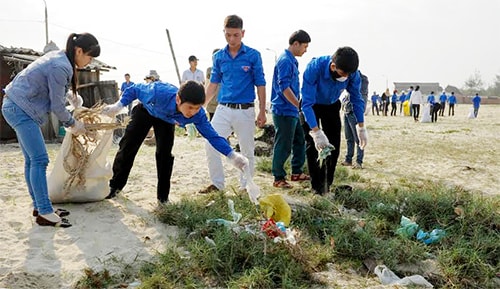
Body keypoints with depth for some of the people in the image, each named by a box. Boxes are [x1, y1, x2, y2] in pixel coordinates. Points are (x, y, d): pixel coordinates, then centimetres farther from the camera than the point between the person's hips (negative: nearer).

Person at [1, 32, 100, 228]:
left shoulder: (58, 57, 8)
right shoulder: (60, 68, -21)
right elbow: (57, 106, -15)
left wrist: (70, 97, 9)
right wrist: (73, 124, -1)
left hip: (16, 107, 10)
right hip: (21, 109, -10)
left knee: (32, 160, 10)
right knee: (39, 160, -11)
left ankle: (39, 206, 16)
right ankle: (45, 213, -8)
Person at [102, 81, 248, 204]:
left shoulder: (198, 114, -38)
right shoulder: (160, 92, -46)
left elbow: (212, 135, -30)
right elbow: (136, 89, -26)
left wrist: (232, 155, -40)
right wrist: (118, 106, -28)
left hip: (167, 120, 1)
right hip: (145, 111, -1)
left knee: (164, 153, -10)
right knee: (128, 147, 4)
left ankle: (163, 197, 5)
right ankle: (115, 186, 24)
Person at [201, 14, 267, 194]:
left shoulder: (253, 55, -3)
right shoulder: (219, 57, 7)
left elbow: (260, 85, -1)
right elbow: (213, 84, 12)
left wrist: (262, 112, -3)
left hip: (245, 110, -3)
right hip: (223, 109, 3)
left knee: (247, 150, 7)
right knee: (211, 145, -3)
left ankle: (246, 186, 23)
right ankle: (217, 184, 13)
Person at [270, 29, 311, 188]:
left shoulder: (292, 60, 16)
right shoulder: (285, 61, -15)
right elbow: (284, 87, -23)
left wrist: (298, 105, 20)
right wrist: (300, 105, -23)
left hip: (292, 111, 10)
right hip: (284, 111, -10)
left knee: (299, 140, 17)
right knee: (283, 145, -3)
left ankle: (296, 172, 28)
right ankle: (278, 178, 8)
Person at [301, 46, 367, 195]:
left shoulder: (352, 73, -27)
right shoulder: (314, 67, -39)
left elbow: (357, 99, -10)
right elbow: (307, 103, -40)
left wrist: (361, 128, -10)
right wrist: (317, 133, -46)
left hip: (332, 106, 4)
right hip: (312, 106, -3)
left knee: (334, 145, 2)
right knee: (313, 145, -9)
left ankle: (327, 183, 18)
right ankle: (317, 186, 3)